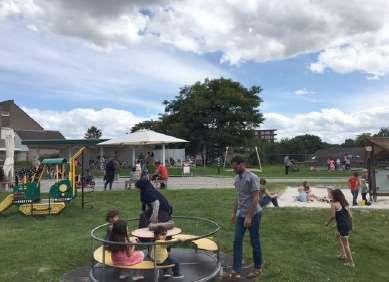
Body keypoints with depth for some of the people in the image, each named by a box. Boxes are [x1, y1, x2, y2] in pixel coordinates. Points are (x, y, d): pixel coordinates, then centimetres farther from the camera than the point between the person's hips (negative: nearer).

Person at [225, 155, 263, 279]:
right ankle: (236, 271, 10)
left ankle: (258, 268, 26)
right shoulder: (237, 178, 7)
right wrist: (234, 212, 15)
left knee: (255, 242, 8)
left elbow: (255, 198, -19)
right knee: (237, 242, 4)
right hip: (241, 215, 7)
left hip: (253, 214, -7)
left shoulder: (252, 177, -16)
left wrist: (249, 216, -21)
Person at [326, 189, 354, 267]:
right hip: (348, 224, 9)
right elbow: (350, 215, 10)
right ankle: (343, 254, 36)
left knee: (345, 244, 4)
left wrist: (328, 223, 5)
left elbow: (332, 216, -11)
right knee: (338, 236, 30)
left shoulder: (334, 204, -11)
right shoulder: (345, 203, 10)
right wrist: (350, 225, 22)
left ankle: (351, 262, 14)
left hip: (342, 225, -9)